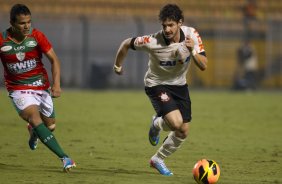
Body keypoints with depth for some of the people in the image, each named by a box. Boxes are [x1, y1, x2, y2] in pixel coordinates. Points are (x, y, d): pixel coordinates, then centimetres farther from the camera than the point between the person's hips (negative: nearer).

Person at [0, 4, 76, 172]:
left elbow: (54, 59, -9)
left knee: (50, 126, 9)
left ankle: (33, 132, 48)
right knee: (35, 119, -25)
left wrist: (56, 84, -21)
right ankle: (65, 158, -32)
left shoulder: (36, 36, -11)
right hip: (19, 89, -3)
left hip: (42, 87, 3)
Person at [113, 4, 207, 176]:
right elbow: (126, 44, -12)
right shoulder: (153, 41, -28)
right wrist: (117, 66, 4)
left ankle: (158, 160, 30)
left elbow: (204, 65, -18)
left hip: (179, 84, 5)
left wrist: (192, 51, -37)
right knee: (176, 122, -26)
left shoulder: (192, 35, -19)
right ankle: (157, 124, 11)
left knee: (183, 132, 6)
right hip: (157, 84, -5)